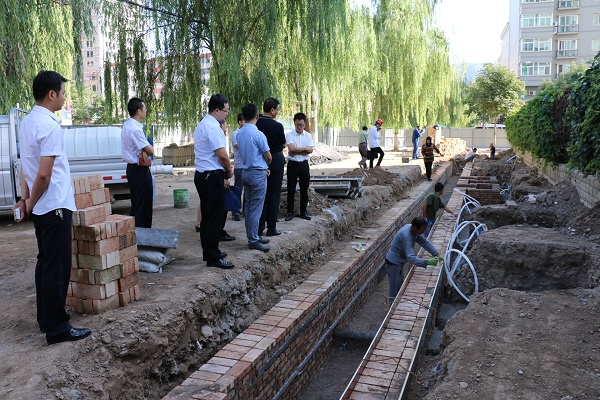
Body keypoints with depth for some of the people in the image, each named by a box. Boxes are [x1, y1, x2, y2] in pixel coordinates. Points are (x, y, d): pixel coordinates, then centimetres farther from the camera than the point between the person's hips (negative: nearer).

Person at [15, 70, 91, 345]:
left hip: (41, 208, 10)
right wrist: (31, 203, -7)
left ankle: (46, 318, 27)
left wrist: (25, 198, 9)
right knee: (57, 267, -3)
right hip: (55, 206, -9)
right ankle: (57, 328, 5)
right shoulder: (49, 126, -18)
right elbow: (44, 174, -21)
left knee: (46, 263, 16)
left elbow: (25, 164, 13)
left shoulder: (28, 121, 11)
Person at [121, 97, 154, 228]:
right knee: (143, 206, -4)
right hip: (140, 170, -11)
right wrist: (146, 151, 3)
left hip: (132, 168, 11)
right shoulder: (135, 128, -20)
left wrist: (143, 151, -9)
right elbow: (151, 151, -18)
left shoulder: (127, 125, 13)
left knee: (136, 205, 17)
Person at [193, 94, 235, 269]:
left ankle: (209, 253, 26)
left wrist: (224, 172, 14)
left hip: (203, 175, 11)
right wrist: (229, 171, -3)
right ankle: (213, 257, 2)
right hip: (212, 176, -11)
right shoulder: (212, 127, -16)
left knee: (208, 216, 16)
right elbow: (222, 155, -21)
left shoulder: (202, 124, 18)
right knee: (214, 217, -4)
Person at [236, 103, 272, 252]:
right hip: (258, 173, -8)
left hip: (246, 171, 8)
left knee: (249, 206, 13)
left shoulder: (240, 133, 7)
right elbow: (268, 157, -11)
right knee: (256, 208, -3)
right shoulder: (258, 134, -17)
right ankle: (253, 240, 1)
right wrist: (266, 166, 12)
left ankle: (253, 236, 22)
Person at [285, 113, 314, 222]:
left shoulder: (308, 136, 6)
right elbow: (292, 148, -18)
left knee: (304, 189, 8)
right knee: (291, 189, 2)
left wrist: (296, 152, -13)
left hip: (304, 164, 3)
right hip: (292, 164, -3)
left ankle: (303, 211, 19)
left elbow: (310, 150, -7)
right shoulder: (289, 135, -3)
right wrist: (305, 148, -9)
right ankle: (290, 212, 11)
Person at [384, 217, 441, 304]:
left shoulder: (413, 230, -7)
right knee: (395, 291, -1)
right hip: (393, 264, -10)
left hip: (399, 262, 10)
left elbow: (425, 242, 4)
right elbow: (411, 258, -37)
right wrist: (428, 262, -36)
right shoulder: (406, 236, -34)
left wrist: (437, 254, -4)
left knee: (400, 286, 23)